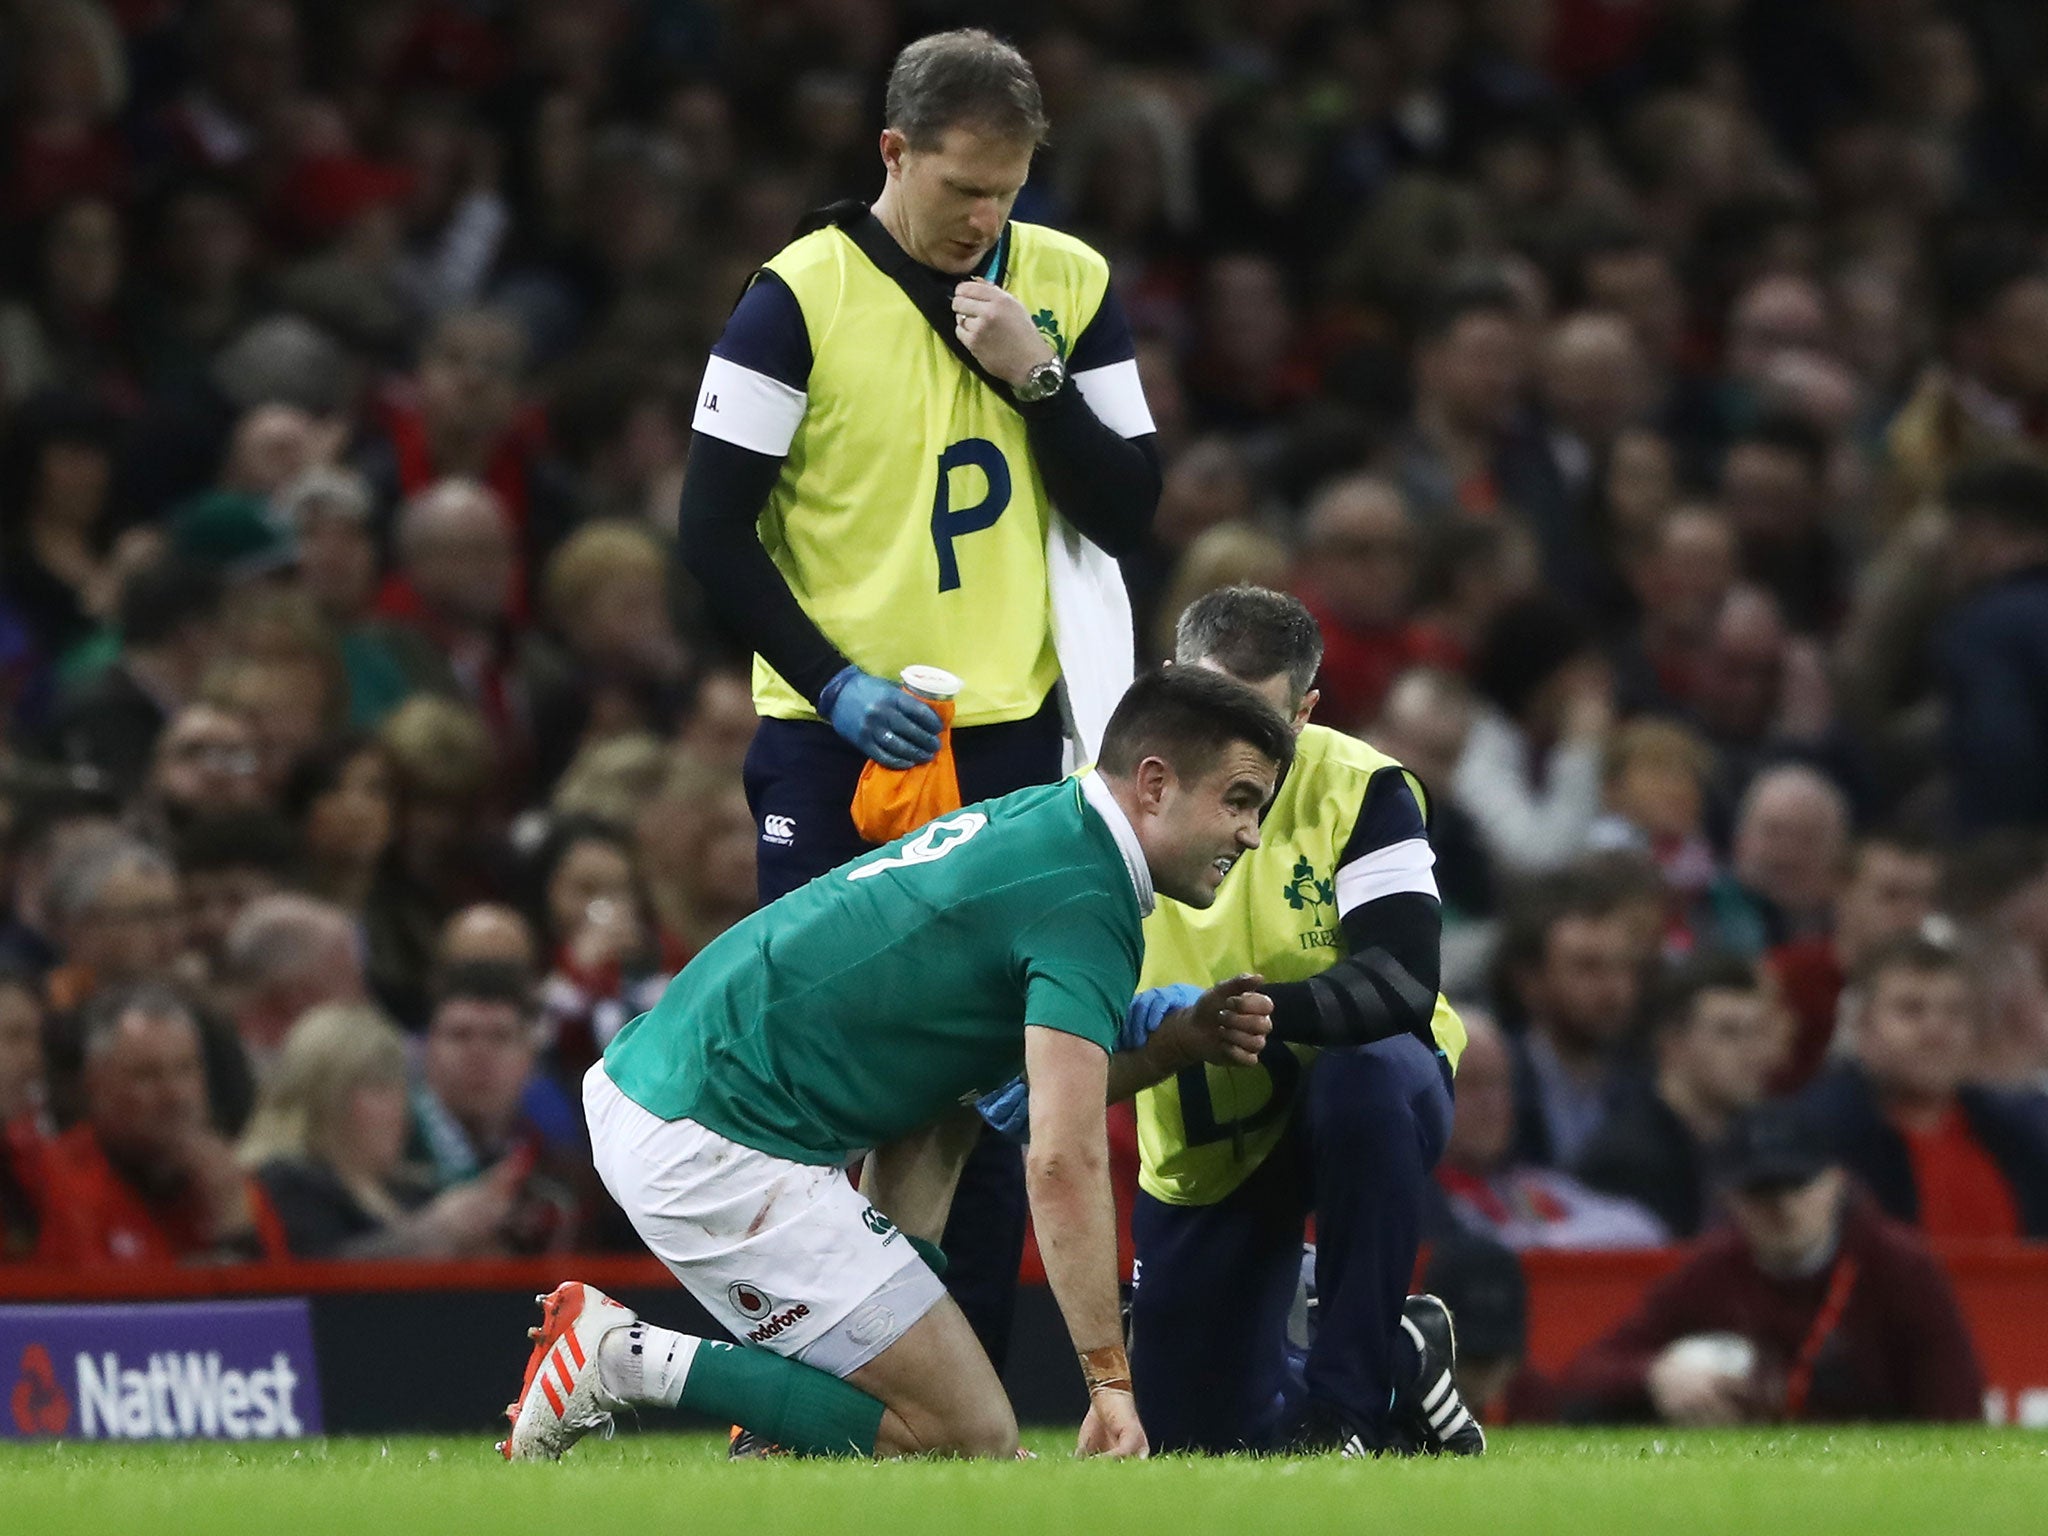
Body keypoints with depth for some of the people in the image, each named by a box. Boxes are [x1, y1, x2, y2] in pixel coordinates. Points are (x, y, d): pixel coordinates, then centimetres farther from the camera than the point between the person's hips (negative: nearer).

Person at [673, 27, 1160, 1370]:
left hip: (1009, 741, 3)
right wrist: (837, 686, -14)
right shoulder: (800, 296, -6)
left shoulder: (1070, 285, 5)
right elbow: (713, 530, -6)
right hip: (834, 749, -3)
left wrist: (1036, 375, -11)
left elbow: (1129, 513, 3)